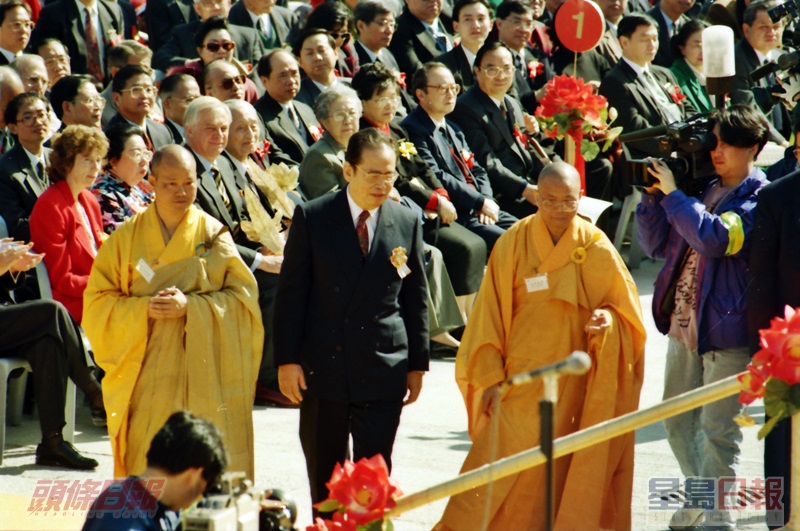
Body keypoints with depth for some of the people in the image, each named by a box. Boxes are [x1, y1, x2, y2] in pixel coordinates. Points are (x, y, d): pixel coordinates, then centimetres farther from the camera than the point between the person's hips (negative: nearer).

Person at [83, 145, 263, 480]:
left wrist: (190, 306, -15)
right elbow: (98, 301, 4)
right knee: (148, 471, -3)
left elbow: (243, 295, -1)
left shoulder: (214, 235, 4)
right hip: (148, 374, 0)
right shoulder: (127, 238, 6)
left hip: (205, 373, 0)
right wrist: (143, 308, -14)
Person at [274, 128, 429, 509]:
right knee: (324, 475, 9)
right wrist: (287, 359, -7)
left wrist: (417, 364, 8)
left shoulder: (407, 223, 5)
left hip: (383, 367, 0)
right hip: (323, 364, 0)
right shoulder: (312, 217, -1)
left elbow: (415, 298, 10)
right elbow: (290, 293, -1)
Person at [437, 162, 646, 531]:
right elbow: (490, 314, 0)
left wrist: (608, 320, -16)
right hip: (519, 380, -1)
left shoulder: (596, 248, -1)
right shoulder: (513, 243, -3)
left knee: (555, 472, 4)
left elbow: (625, 306, 8)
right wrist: (490, 377, -6)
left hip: (572, 385, 1)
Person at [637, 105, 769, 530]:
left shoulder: (757, 200, -10)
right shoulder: (702, 190, 11)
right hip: (684, 325, 8)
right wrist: (652, 196, 0)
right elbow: (657, 245, 14)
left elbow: (713, 239, -26)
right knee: (678, 422, 18)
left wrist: (673, 194, -19)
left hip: (727, 330, -8)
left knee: (718, 428, -6)